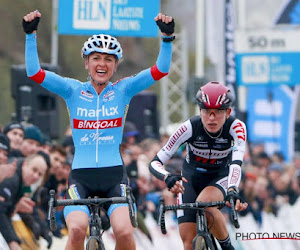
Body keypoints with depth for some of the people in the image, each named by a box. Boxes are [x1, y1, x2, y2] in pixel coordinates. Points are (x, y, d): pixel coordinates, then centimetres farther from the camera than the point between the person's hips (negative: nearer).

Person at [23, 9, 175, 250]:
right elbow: (34, 72, -6)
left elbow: (161, 70, -5)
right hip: (81, 176, 0)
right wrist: (31, 34, -16)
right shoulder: (73, 91, 4)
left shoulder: (123, 90, 5)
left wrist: (167, 37, -18)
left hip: (114, 175, 0)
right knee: (77, 230, -25)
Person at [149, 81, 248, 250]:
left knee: (204, 202, -36)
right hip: (191, 178, 1)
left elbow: (236, 162, -40)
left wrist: (233, 191, -59)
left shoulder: (236, 127, -26)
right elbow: (155, 162, -27)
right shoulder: (190, 127, -26)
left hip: (220, 178, -1)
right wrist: (168, 178, -49)